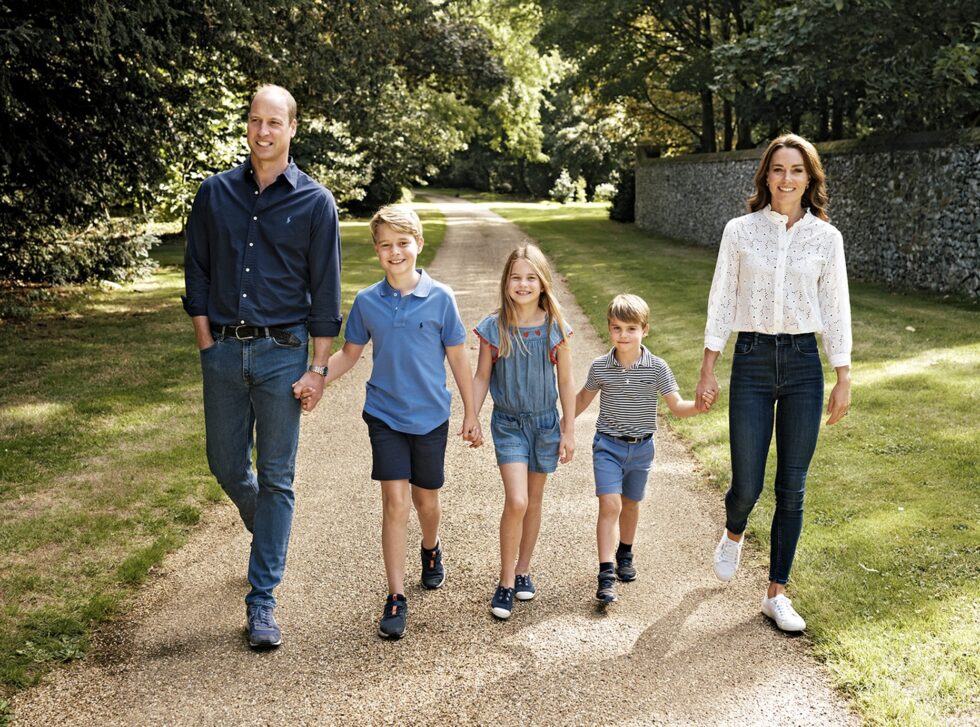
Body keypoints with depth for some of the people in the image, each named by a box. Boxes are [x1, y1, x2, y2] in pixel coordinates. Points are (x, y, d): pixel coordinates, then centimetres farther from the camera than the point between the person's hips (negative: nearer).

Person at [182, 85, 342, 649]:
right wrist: (207, 343, 2)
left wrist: (318, 368, -6)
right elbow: (197, 272, 9)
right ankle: (269, 534, 43)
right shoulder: (216, 194, 5)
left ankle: (263, 598, 9)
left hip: (281, 353, -3)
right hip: (224, 351, 3)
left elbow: (326, 291, -2)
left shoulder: (314, 202, -2)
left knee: (276, 479, 1)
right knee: (227, 466, 12)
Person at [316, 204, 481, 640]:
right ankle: (396, 598, 2)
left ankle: (431, 550, 48)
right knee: (395, 502, -7)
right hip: (385, 416, 0)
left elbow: (457, 359, -1)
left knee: (426, 501, 14)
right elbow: (349, 355, 7)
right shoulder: (366, 302, -4)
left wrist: (471, 414, 2)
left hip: (431, 417, 0)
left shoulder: (440, 298, -8)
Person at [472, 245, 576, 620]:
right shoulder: (494, 327, -9)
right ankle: (505, 582, 1)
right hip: (508, 423, -2)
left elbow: (566, 381, 1)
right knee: (516, 501, -13)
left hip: (545, 423, 2)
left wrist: (569, 431, 2)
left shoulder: (554, 327, -7)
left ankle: (523, 570, 31)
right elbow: (482, 377, 1)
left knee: (534, 501, 13)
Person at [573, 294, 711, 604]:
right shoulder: (600, 367, -7)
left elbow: (676, 405, -7)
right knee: (609, 505, -13)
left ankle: (625, 553, 44)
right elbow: (584, 398, 10)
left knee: (630, 505, 19)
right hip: (608, 445, -1)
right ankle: (606, 574, -14)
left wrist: (699, 406, -27)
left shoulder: (657, 368, -9)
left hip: (641, 448, 2)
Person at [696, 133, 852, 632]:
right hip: (752, 362, -1)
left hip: (803, 365, 1)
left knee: (791, 489, 5)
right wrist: (708, 367, 1)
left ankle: (776, 594, 18)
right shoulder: (740, 231, 0)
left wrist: (843, 380, 3)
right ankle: (733, 534, 37)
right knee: (747, 484, -1)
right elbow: (722, 301, 3)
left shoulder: (826, 237, 2)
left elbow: (836, 310, 5)